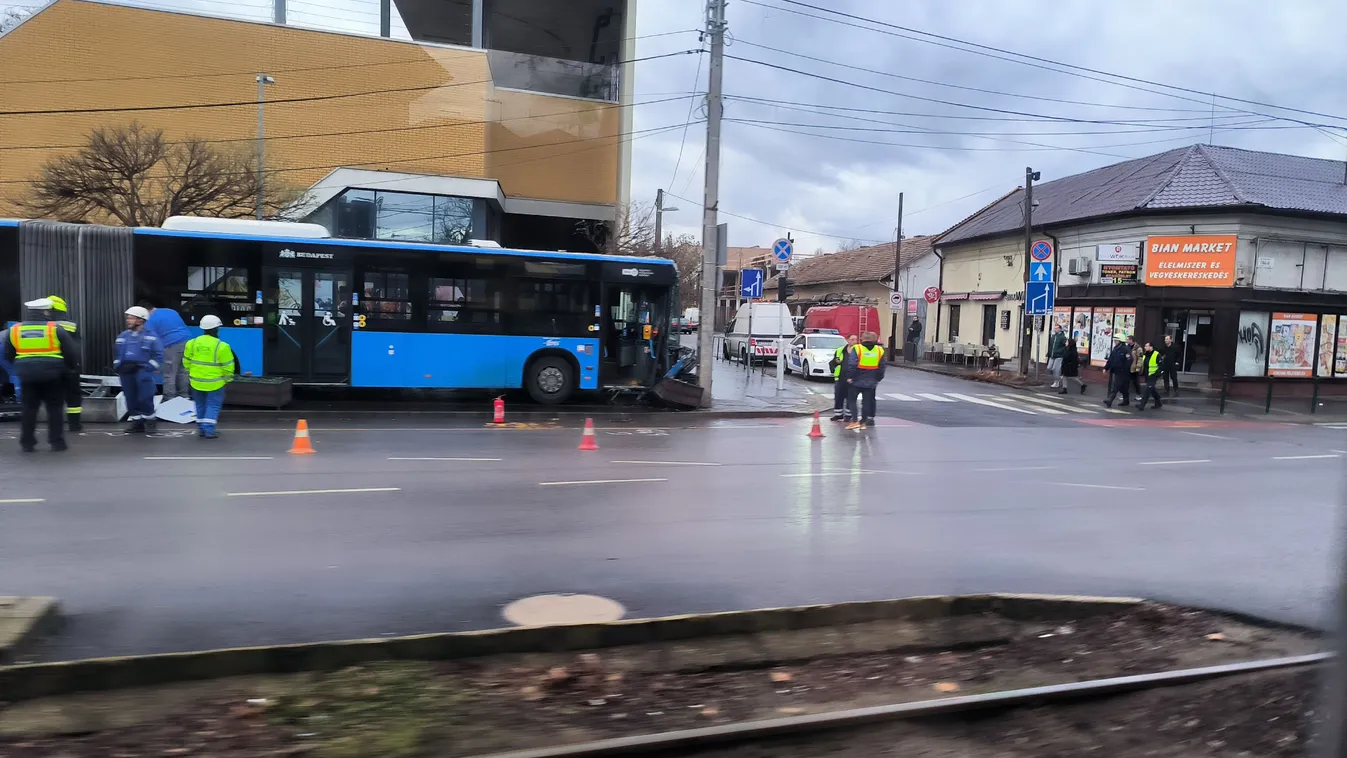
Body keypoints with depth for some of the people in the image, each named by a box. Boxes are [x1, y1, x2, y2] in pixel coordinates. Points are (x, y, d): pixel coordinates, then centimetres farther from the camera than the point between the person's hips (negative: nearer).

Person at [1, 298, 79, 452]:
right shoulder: (55, 329, -7)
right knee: (54, 409, 5)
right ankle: (57, 442, 5)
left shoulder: (14, 330, 3)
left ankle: (27, 443, 13)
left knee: (28, 409, 11)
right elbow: (70, 352, -4)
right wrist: (73, 366, 13)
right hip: (52, 374, -3)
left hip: (27, 375, 3)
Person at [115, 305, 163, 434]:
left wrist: (145, 367, -13)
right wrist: (118, 366, 2)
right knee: (131, 399, 10)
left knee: (145, 398, -5)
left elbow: (158, 356, -5)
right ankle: (136, 422, 20)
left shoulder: (150, 337, -3)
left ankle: (149, 421, 12)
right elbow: (117, 355, 20)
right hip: (126, 373, 5)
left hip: (143, 373, -5)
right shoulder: (122, 336, 12)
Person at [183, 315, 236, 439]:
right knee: (213, 406, 4)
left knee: (200, 405, 18)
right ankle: (209, 430, -4)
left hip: (197, 381, 5)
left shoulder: (192, 343, 0)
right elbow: (227, 366, -10)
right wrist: (227, 378, 6)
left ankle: (201, 429, 22)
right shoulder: (221, 346, -15)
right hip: (214, 383, -5)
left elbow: (186, 361, 9)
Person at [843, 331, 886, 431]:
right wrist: (878, 379, 18)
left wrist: (849, 377, -7)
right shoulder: (879, 350, 5)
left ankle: (855, 421, -4)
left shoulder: (856, 349, -8)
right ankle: (863, 422, 12)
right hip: (871, 382, 4)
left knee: (852, 400, 5)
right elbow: (881, 367, 10)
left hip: (857, 381, -3)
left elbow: (851, 365, -15)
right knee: (867, 401, 10)